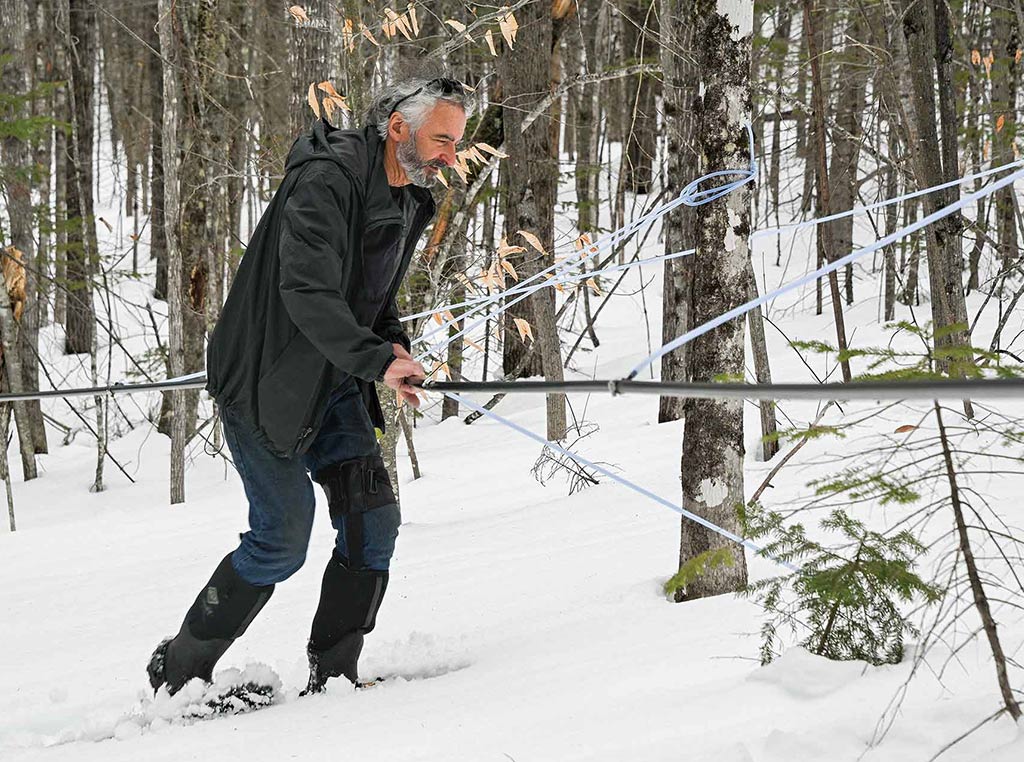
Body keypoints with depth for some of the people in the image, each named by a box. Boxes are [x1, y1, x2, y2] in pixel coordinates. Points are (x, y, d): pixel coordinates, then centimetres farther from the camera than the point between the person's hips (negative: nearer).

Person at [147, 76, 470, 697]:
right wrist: (377, 359, -41)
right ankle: (181, 669, 9)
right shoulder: (327, 180, -23)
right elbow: (307, 291, -34)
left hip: (335, 386, 9)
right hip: (267, 382, -9)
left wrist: (395, 348, 2)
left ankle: (333, 675, 7)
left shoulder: (411, 201, 8)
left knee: (374, 521, -2)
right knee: (283, 538, -8)